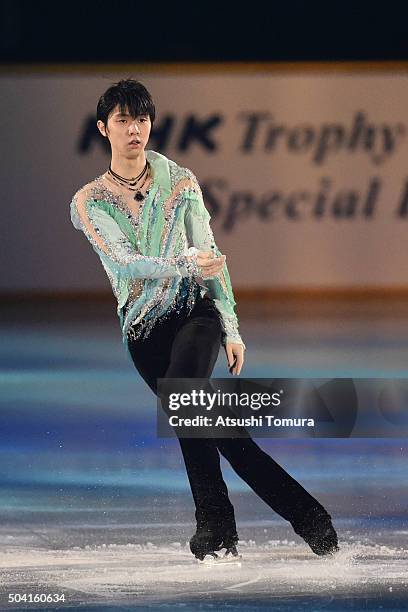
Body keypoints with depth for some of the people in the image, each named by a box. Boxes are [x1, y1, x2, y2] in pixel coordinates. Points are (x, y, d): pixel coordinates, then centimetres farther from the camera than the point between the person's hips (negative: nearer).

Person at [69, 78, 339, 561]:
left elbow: (208, 255, 5)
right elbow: (124, 262, -10)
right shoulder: (88, 203, 4)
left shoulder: (179, 181, 5)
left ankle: (215, 526, -24)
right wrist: (185, 264, -26)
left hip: (196, 310, -2)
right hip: (143, 327, 2)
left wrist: (231, 326, 0)